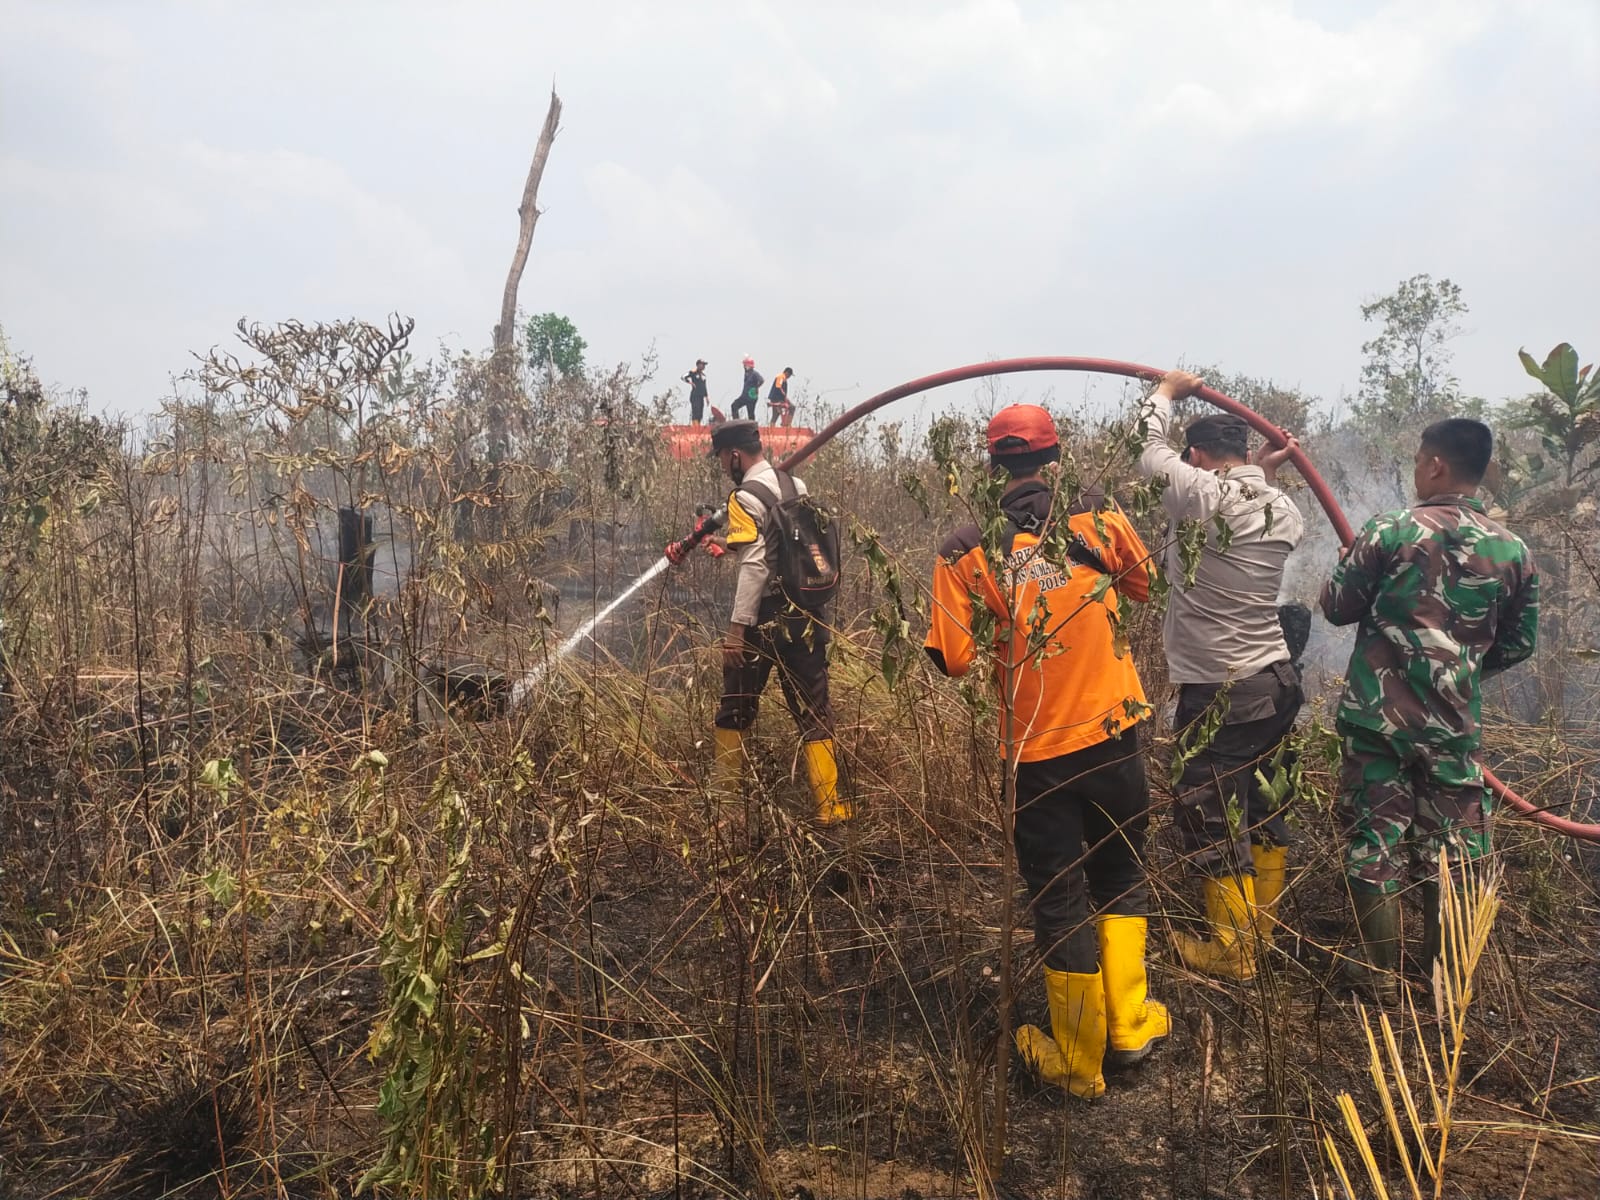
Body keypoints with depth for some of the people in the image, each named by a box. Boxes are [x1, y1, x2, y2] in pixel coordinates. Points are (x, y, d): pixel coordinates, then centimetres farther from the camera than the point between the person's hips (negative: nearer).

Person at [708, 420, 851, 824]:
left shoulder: (746, 498, -9)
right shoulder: (798, 486, 11)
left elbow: (754, 566, -18)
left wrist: (737, 627, -17)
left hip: (765, 616, -5)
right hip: (808, 615, 6)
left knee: (736, 707, 12)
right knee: (813, 711, 6)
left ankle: (723, 793, 25)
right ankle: (830, 805, 0)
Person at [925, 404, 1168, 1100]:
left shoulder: (967, 554, -12)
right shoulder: (1102, 523, -5)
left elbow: (954, 660, -10)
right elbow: (1144, 585, 13)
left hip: (1037, 751, -2)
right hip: (1114, 735, 2)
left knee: (1059, 901, 11)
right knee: (1122, 876, 23)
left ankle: (1078, 1063, 23)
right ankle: (1129, 1023, 28)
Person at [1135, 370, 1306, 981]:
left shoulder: (1202, 493, -17)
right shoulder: (1283, 511, 4)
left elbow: (1149, 450, -2)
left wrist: (1166, 390, 13)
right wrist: (1267, 472, 26)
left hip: (1218, 696, -8)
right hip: (1278, 680, 8)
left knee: (1210, 822, 5)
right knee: (1263, 808, 20)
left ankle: (1233, 951, 16)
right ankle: (1262, 927, 36)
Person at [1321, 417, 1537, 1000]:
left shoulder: (1389, 531, -10)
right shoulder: (1513, 551, 0)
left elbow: (1337, 607, -1)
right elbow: (1518, 644, 10)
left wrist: (1353, 566, 19)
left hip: (1376, 717, -3)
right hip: (1454, 725, 3)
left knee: (1374, 843, 7)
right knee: (1449, 848, 14)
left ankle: (1381, 973, 17)